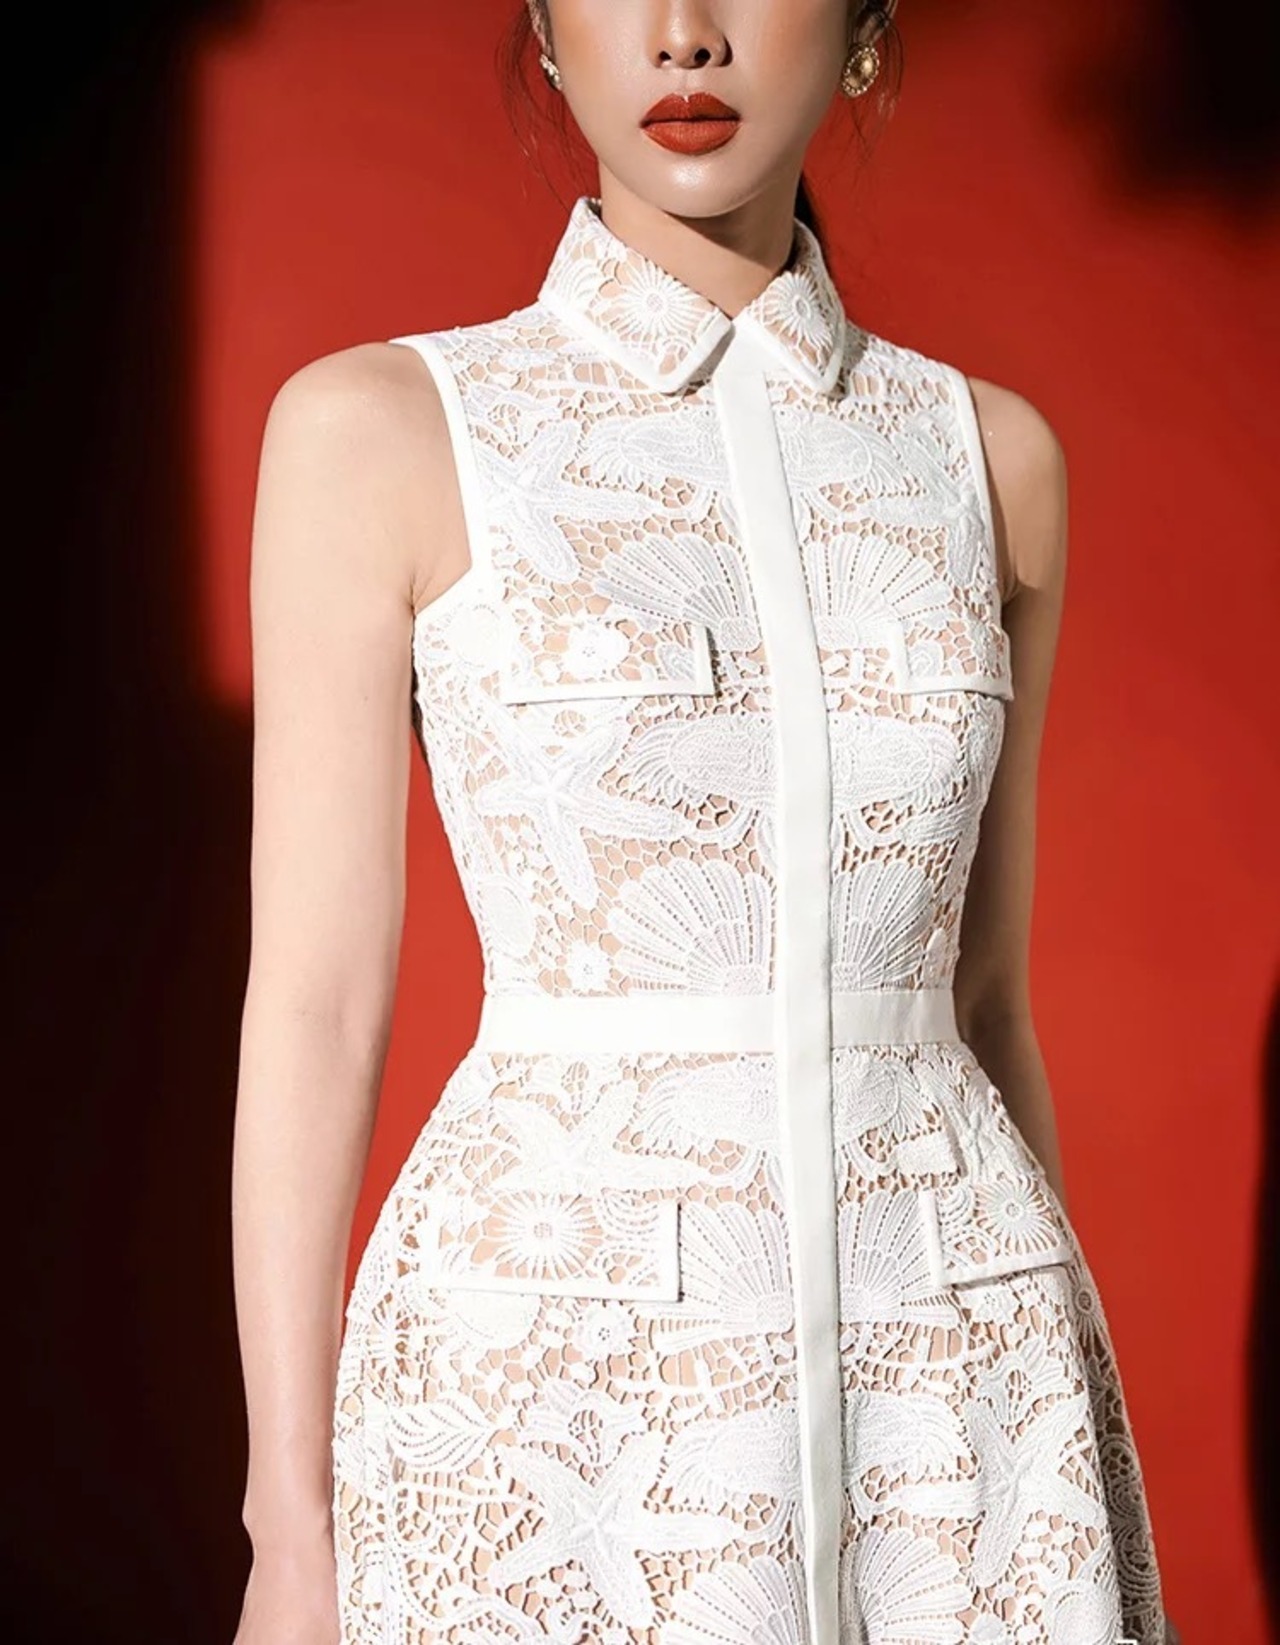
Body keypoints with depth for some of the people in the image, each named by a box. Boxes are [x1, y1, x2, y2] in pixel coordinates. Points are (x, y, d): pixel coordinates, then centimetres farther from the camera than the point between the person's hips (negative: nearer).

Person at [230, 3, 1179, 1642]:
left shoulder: (990, 450, 6)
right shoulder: (379, 431, -3)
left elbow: (984, 987, 11)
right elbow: (314, 1001, -4)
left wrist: (1060, 1418, 13)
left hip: (956, 1364, 3)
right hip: (549, 1366, -3)